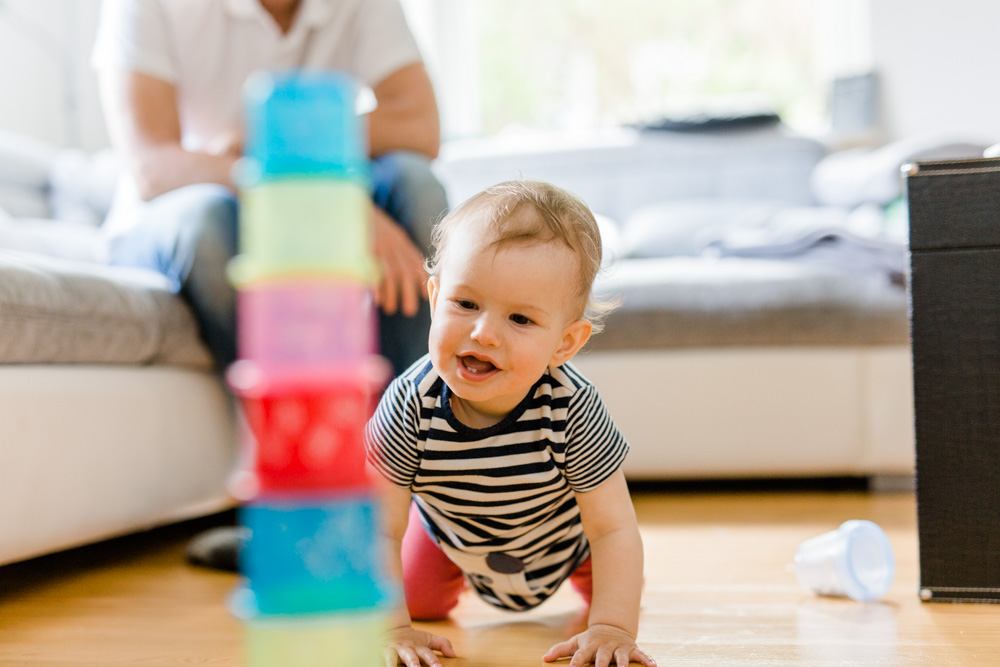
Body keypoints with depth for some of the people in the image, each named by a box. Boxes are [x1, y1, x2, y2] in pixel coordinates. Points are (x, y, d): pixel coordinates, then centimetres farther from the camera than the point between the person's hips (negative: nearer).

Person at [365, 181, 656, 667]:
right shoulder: (410, 406, -39)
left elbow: (614, 529, -31)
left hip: (563, 533, 0)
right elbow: (379, 530, -30)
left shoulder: (572, 411, -40)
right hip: (449, 531, 1)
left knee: (620, 595, 15)